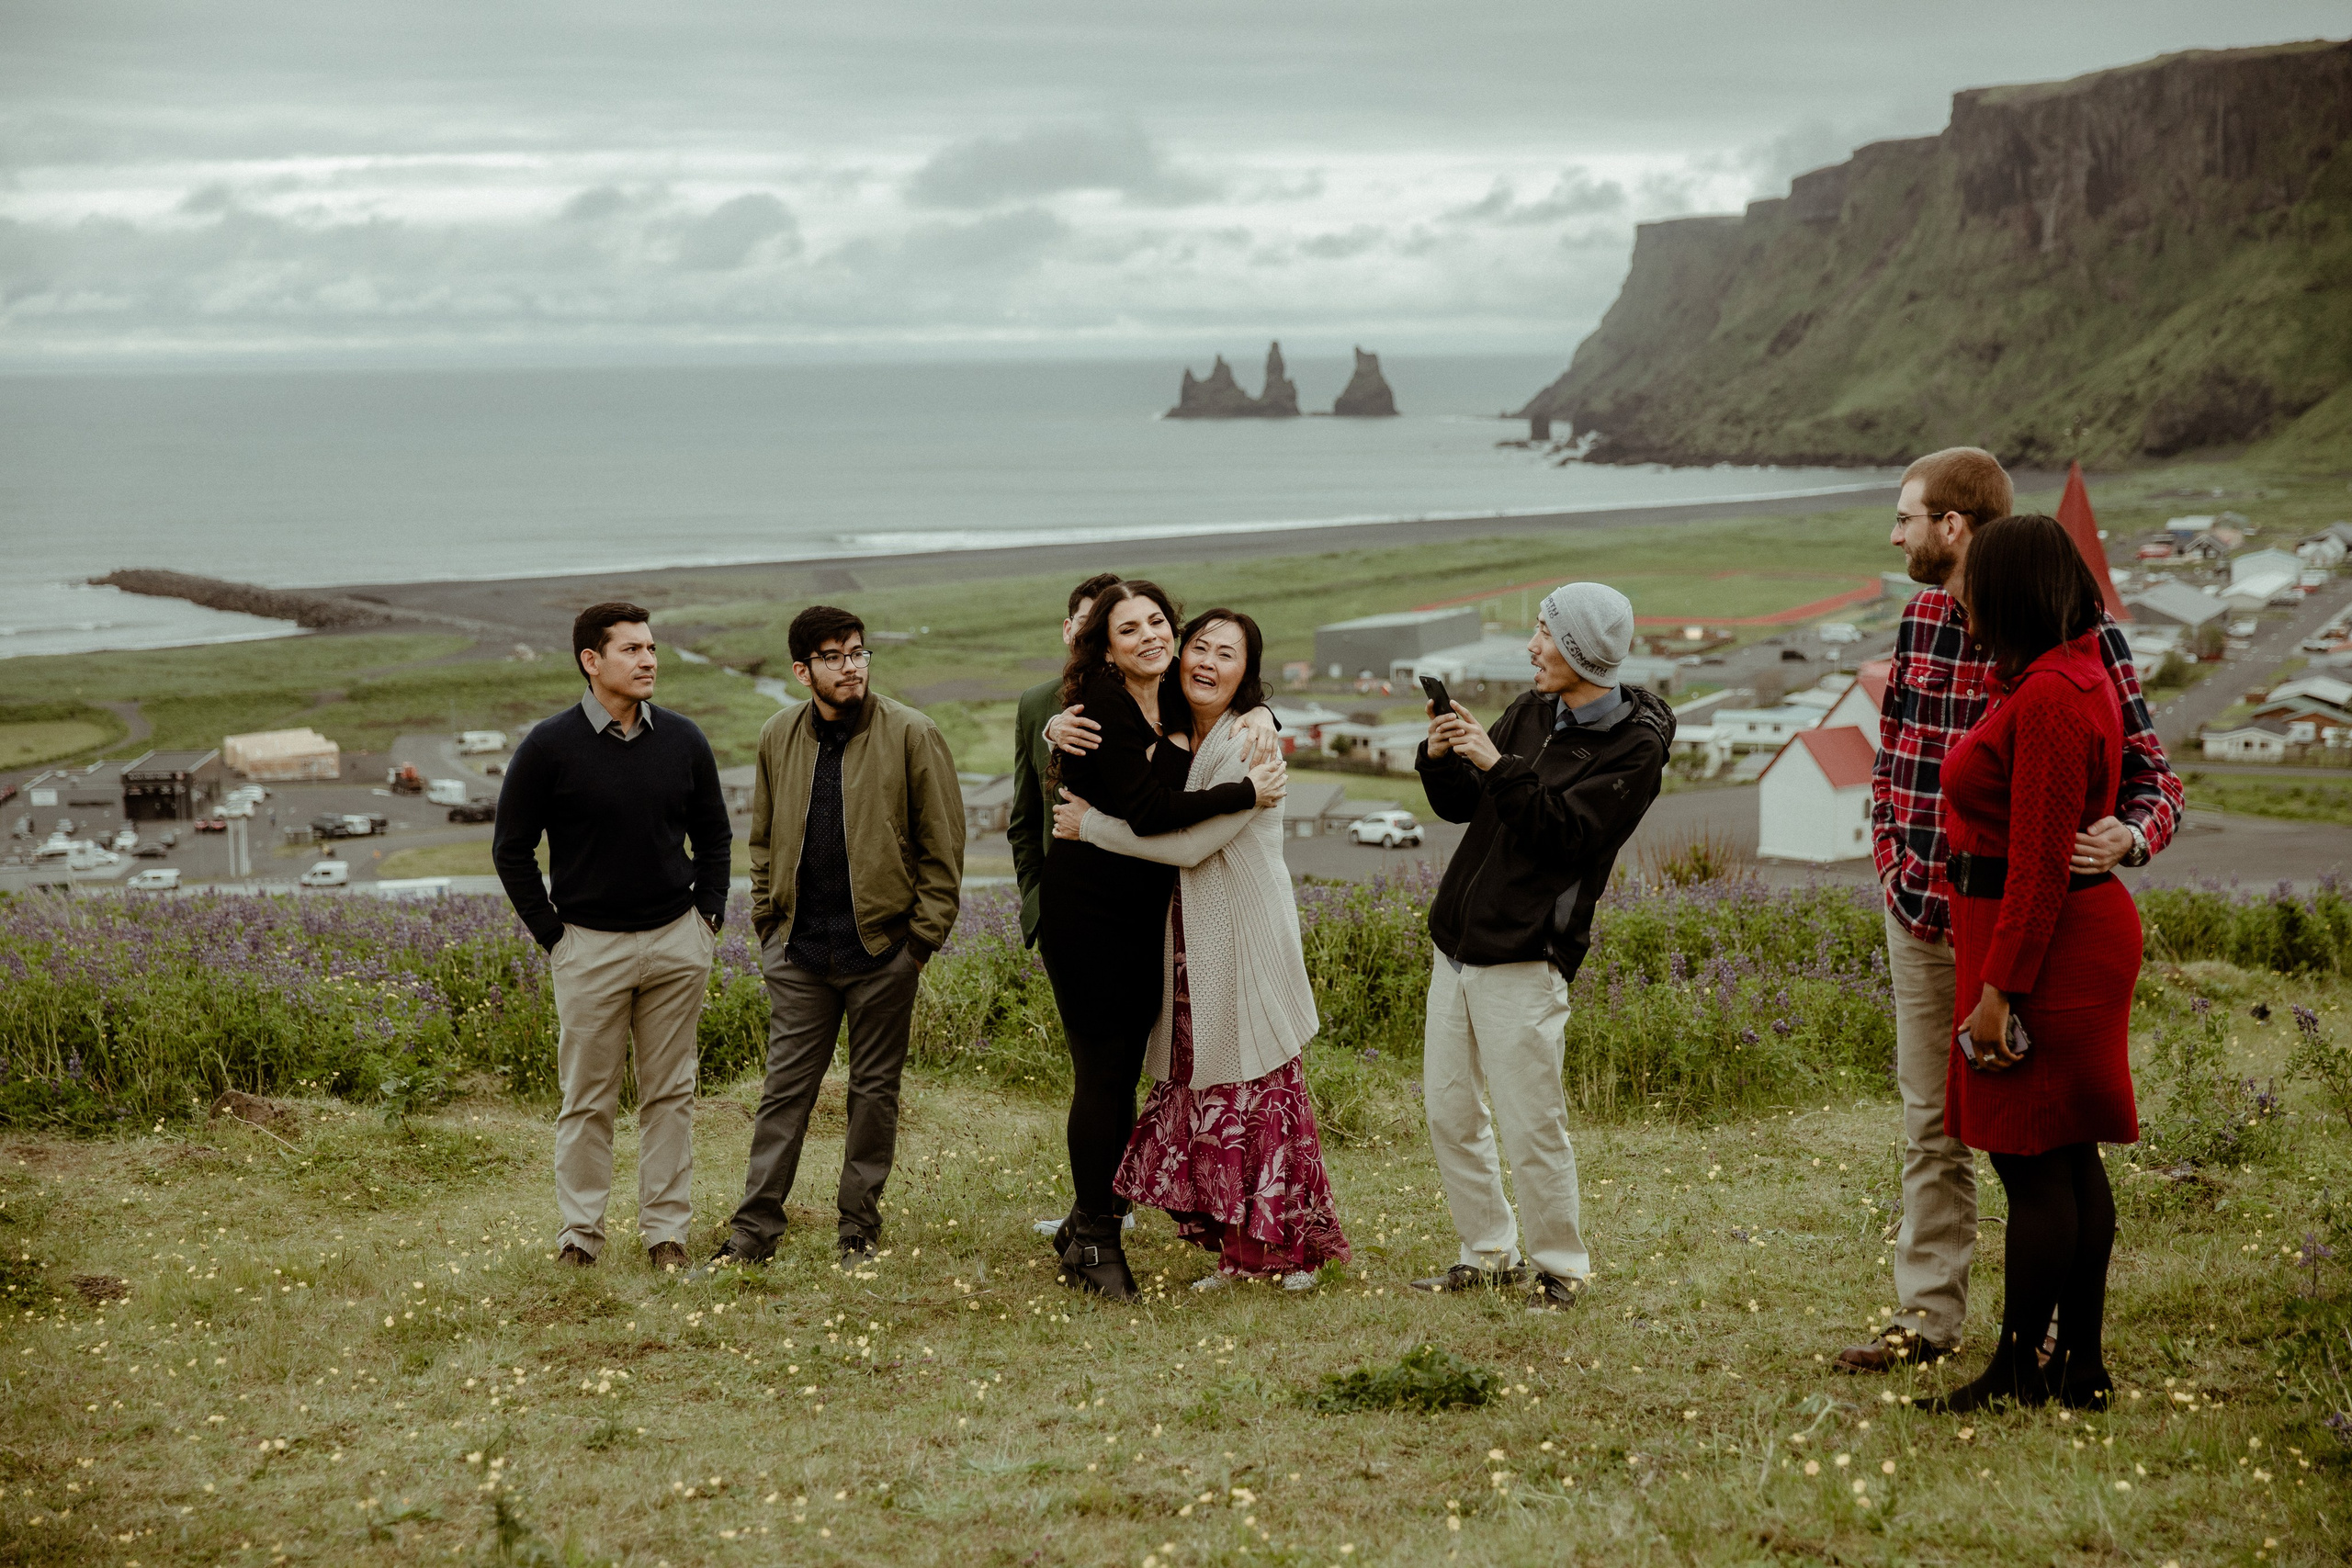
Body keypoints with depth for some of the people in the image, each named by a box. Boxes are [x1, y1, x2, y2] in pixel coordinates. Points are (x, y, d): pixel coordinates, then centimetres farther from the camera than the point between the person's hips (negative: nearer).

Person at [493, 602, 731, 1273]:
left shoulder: (682, 739, 4)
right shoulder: (549, 747, -7)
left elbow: (714, 834, 17)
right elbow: (511, 848, -1)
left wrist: (709, 914, 7)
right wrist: (552, 934, -3)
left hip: (677, 942, 3)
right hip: (591, 946, -3)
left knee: (670, 1094, 7)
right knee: (588, 1098, 2)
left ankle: (666, 1229, 15)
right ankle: (580, 1232, 12)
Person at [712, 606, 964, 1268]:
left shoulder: (911, 735, -6)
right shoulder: (778, 736, 6)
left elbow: (943, 847, -3)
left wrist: (923, 936, -7)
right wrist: (767, 920, 8)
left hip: (881, 948, -2)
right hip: (798, 950, 3)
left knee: (874, 1090, 7)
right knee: (784, 1089, 4)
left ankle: (858, 1225, 18)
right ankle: (754, 1228, 7)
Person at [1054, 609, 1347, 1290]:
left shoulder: (1250, 743, -13)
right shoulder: (1167, 738, 10)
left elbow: (1192, 843, -19)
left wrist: (1090, 825, -11)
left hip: (1243, 942, -7)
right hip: (1187, 941, 7)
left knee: (1254, 1090, -2)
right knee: (1196, 1088, 6)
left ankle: (1287, 1245, 10)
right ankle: (1236, 1246, 15)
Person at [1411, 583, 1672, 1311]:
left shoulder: (1635, 745, -8)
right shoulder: (1531, 712, 12)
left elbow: (1569, 832, -18)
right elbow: (1460, 806, 15)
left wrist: (1498, 765, -23)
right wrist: (1441, 758, -5)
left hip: (1524, 957, -7)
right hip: (1457, 942, 7)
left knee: (1531, 1127, -5)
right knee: (1449, 1113, 11)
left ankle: (1563, 1266, 10)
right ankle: (1489, 1251, 24)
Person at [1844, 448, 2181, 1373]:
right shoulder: (1921, 620, 7)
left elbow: (2148, 770, -11)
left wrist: (2129, 836, -31)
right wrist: (1891, 855, 10)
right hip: (1923, 916, 6)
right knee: (1932, 1124, 12)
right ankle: (1928, 1316, 20)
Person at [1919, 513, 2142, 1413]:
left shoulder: (2048, 698, -20)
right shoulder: (2072, 674, 13)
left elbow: (2040, 862, -22)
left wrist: (1999, 988, -21)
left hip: (2045, 949, -11)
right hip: (2076, 935, 11)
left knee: (2033, 1167, -5)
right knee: (2071, 1161, 12)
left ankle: (2017, 1375, 1)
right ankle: (2080, 1367, 18)